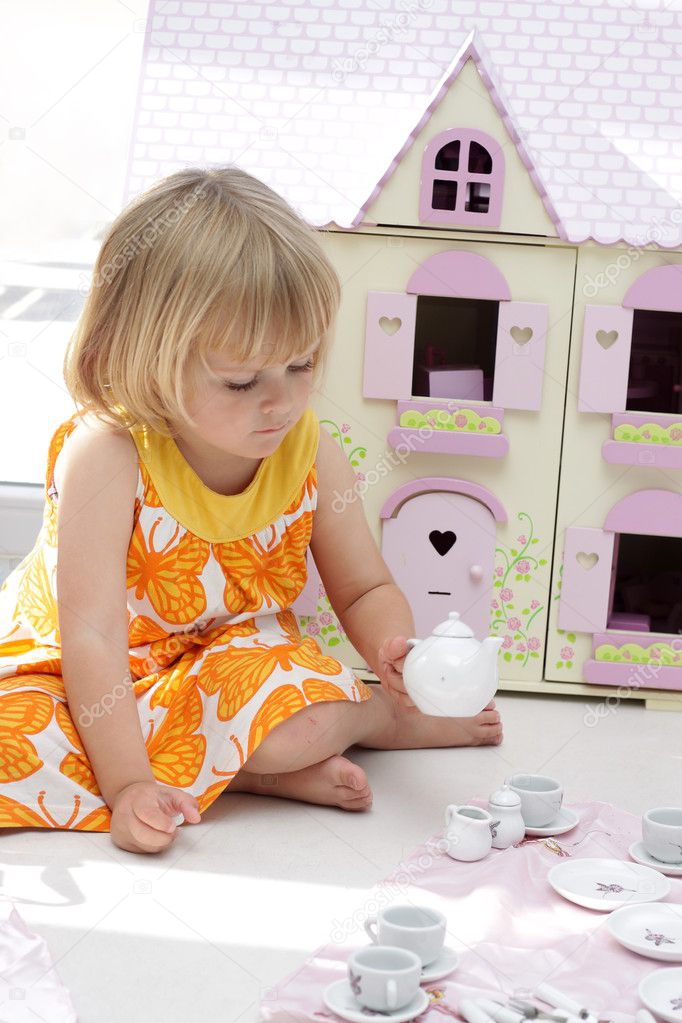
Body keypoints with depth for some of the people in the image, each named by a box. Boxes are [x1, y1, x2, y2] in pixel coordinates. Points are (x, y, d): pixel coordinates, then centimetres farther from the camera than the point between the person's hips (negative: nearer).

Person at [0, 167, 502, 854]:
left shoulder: (309, 451, -13)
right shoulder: (107, 456, -27)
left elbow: (365, 590, -1)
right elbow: (92, 637, -27)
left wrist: (396, 651, -24)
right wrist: (127, 785, -32)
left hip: (228, 655, 0)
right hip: (61, 669, 0)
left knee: (304, 718, -36)